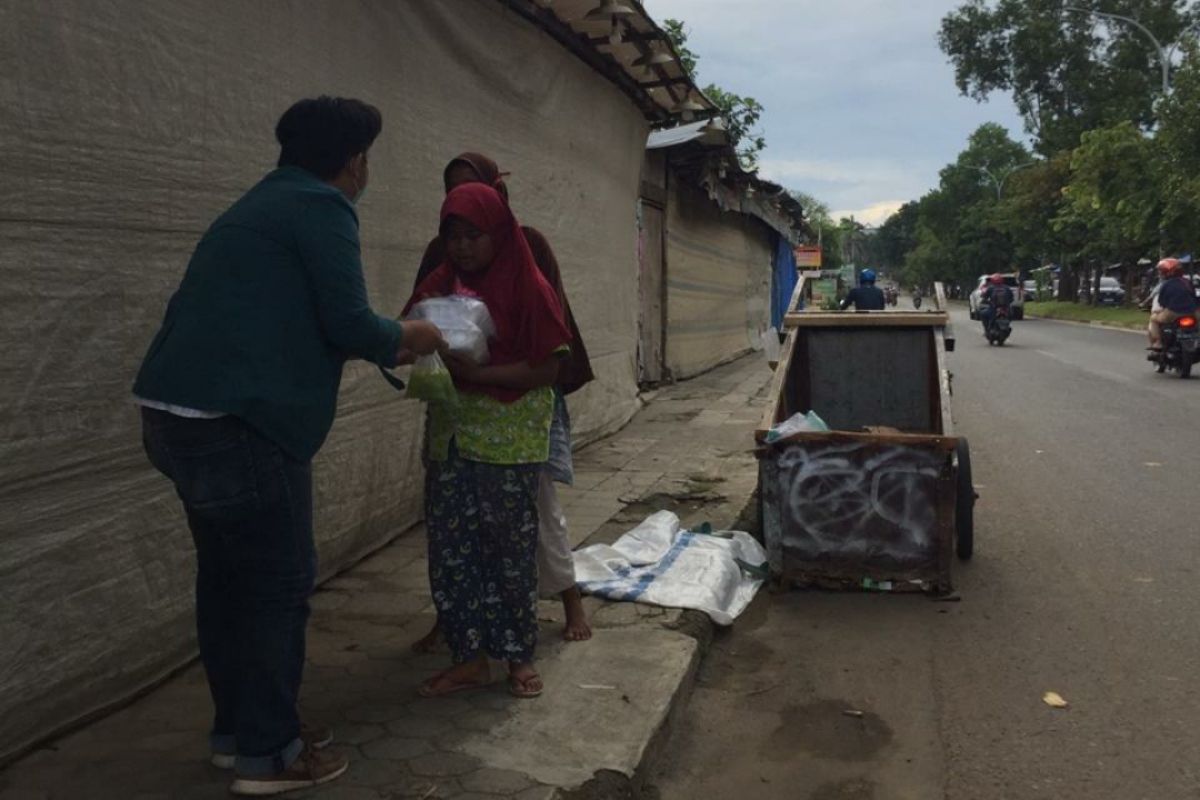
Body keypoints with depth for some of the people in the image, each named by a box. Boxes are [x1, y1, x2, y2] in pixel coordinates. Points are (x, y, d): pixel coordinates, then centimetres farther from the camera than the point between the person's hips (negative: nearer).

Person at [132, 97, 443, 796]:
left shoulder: (265, 202, 22)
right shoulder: (322, 208, -8)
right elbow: (349, 325, -12)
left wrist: (390, 342, 26)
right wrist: (416, 338, 8)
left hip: (177, 413, 10)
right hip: (238, 421, -10)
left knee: (228, 574, 17)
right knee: (279, 582, 1)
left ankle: (238, 727, 29)